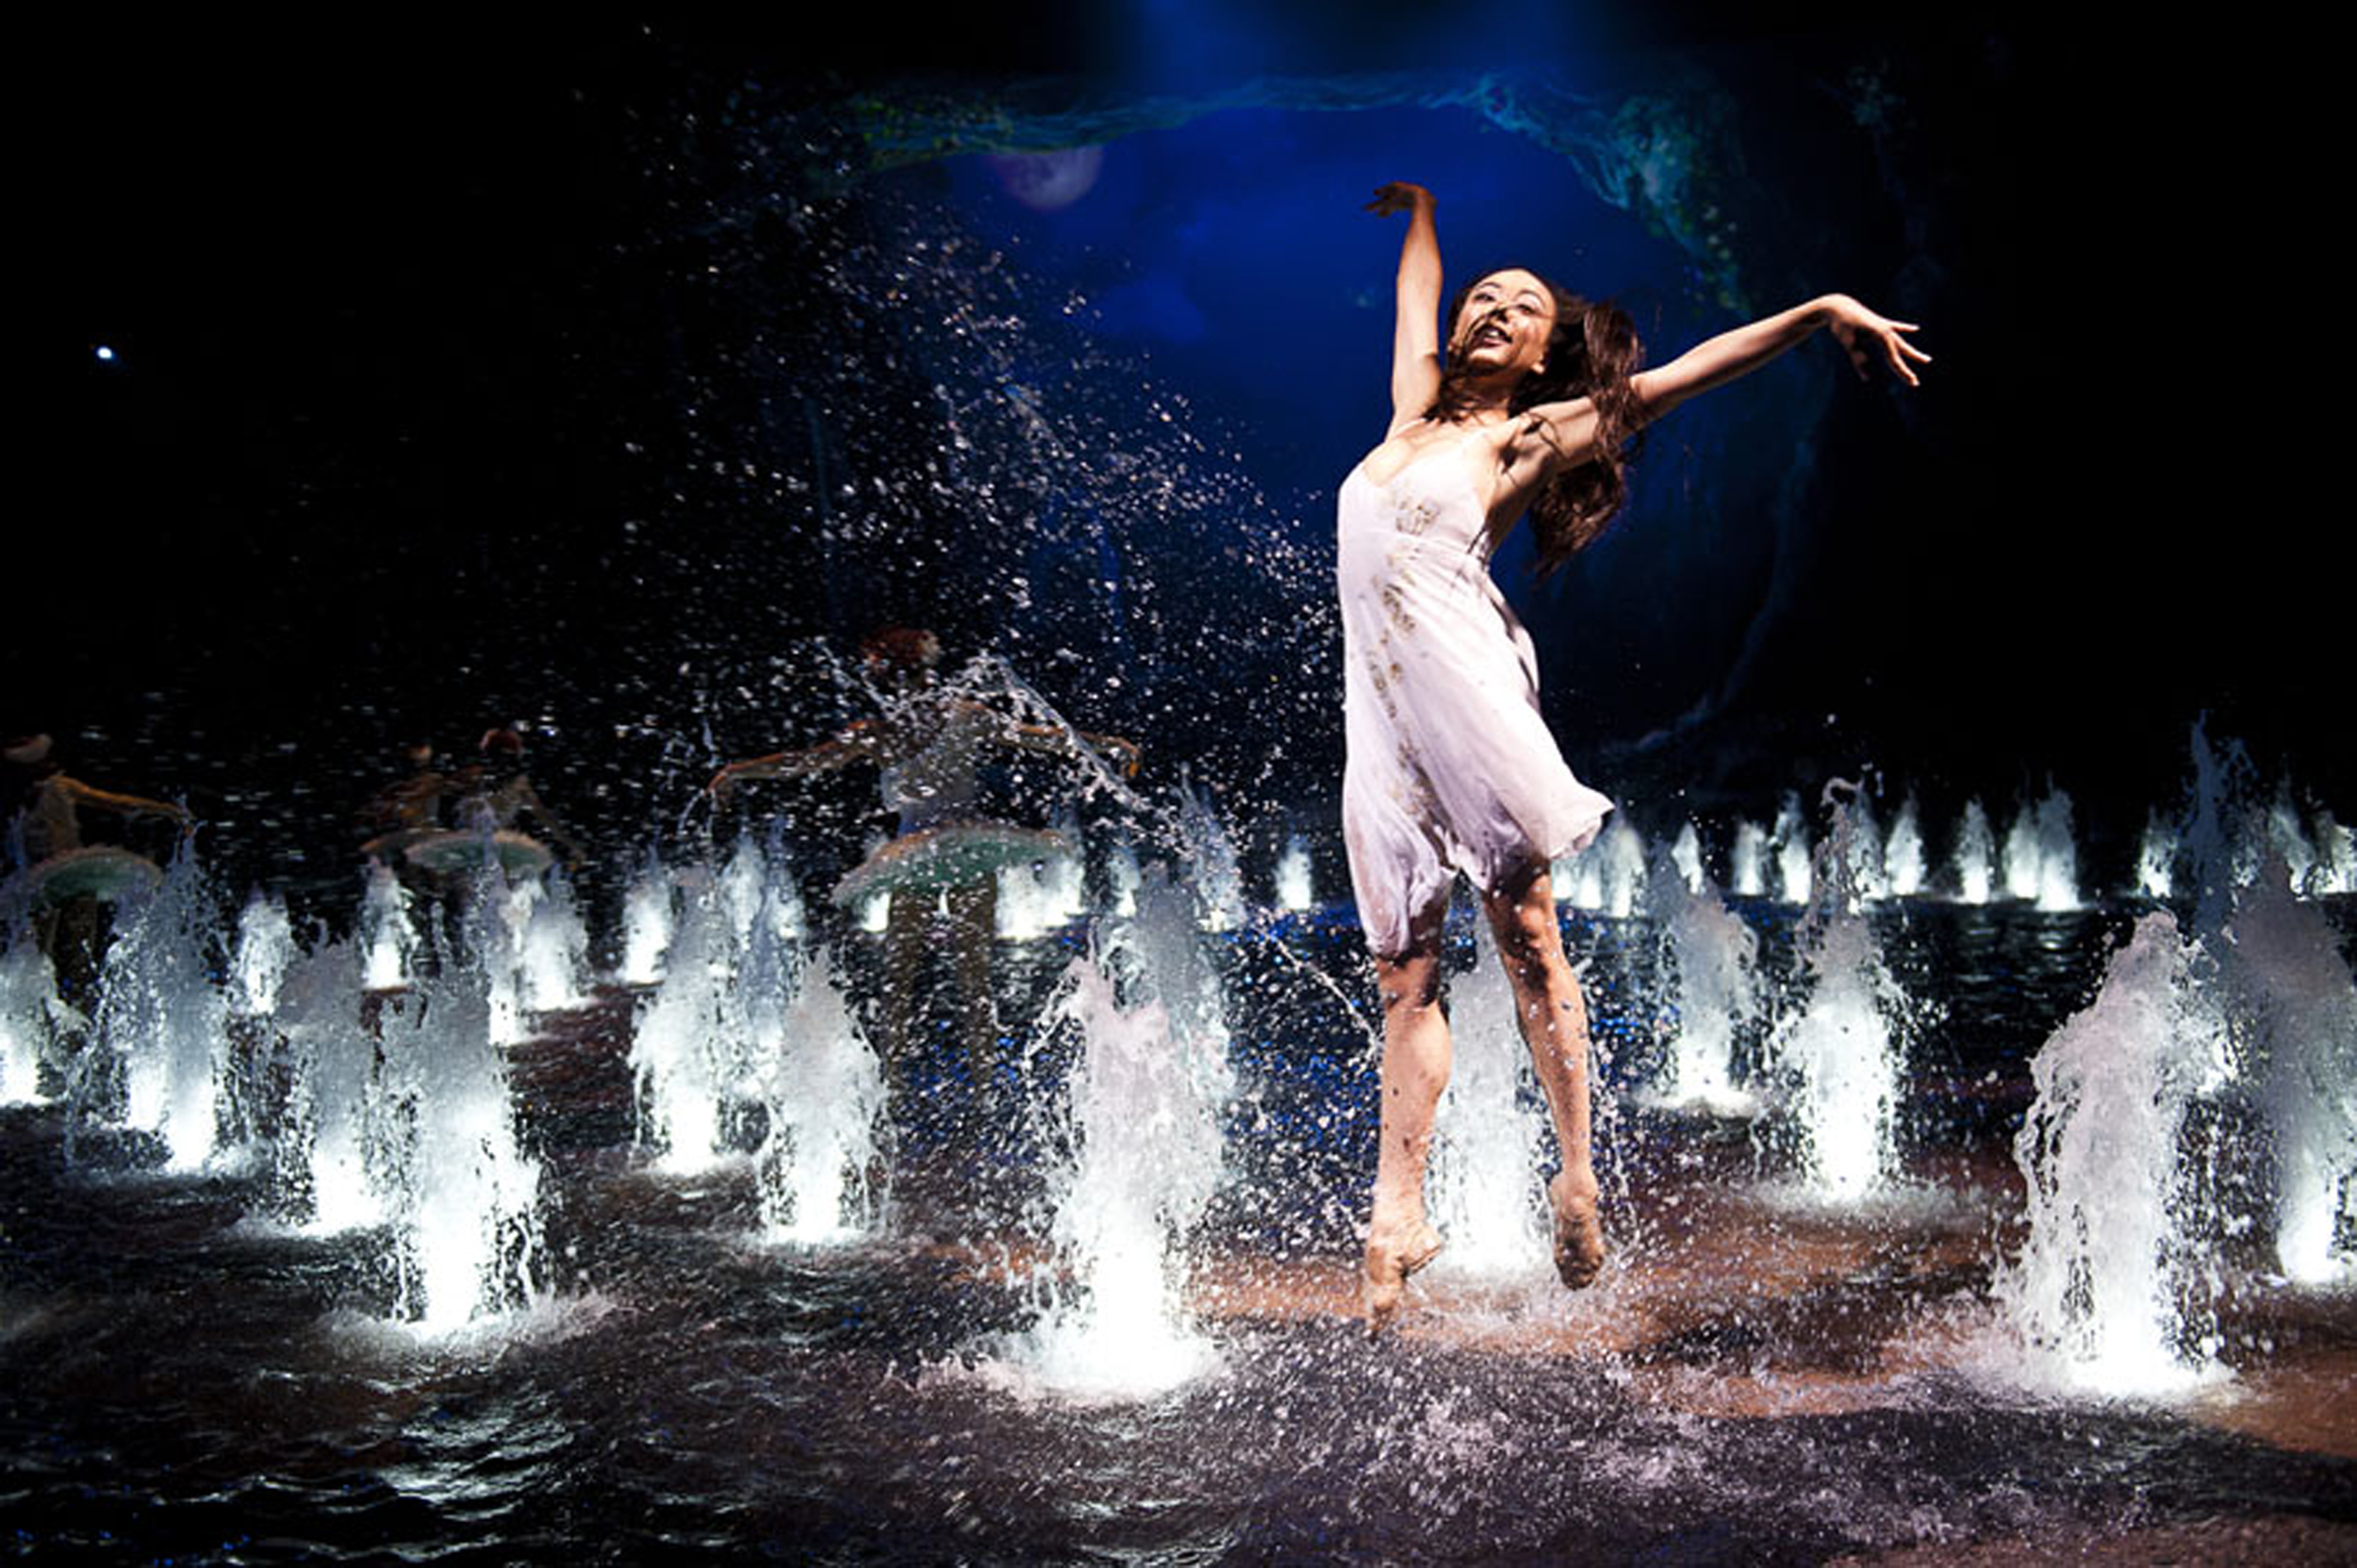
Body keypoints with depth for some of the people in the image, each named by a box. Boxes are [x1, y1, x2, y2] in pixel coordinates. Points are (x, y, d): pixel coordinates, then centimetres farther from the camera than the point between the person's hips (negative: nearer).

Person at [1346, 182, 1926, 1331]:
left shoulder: (1527, 436, 9)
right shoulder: (1416, 408, 22)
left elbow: (1674, 379, 4)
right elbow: (1416, 301, 39)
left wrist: (1821, 312, 0)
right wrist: (1419, 214, 54)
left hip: (1462, 686, -5)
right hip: (1380, 708, 5)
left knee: (1525, 936, -5)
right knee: (1406, 970, 2)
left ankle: (1576, 1178, 3)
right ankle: (1396, 1217, 1)